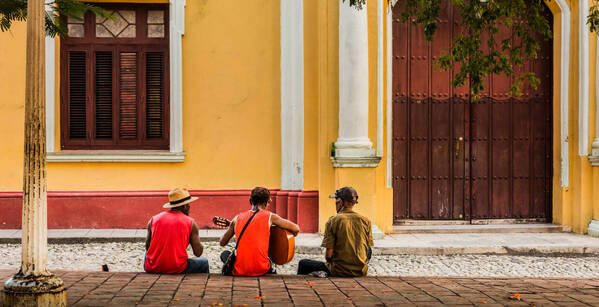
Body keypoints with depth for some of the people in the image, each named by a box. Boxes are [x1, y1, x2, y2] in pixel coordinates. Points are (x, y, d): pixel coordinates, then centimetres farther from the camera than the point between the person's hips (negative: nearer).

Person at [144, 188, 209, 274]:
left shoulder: (153, 219, 6)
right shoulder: (190, 222, -1)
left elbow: (147, 248, 11)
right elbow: (198, 253, -1)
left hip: (152, 269, 3)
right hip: (176, 270, -3)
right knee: (204, 263, 23)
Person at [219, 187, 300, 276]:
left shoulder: (237, 218, 5)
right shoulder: (270, 216, -1)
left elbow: (222, 243, 13)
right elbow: (296, 229, -1)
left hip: (239, 271, -2)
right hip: (260, 270, 2)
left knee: (224, 254, 31)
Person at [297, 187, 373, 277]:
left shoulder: (333, 221, -9)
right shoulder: (365, 221, 1)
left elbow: (329, 255, -12)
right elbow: (367, 251, 6)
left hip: (340, 271, -3)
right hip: (361, 271, 4)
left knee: (303, 263, 16)